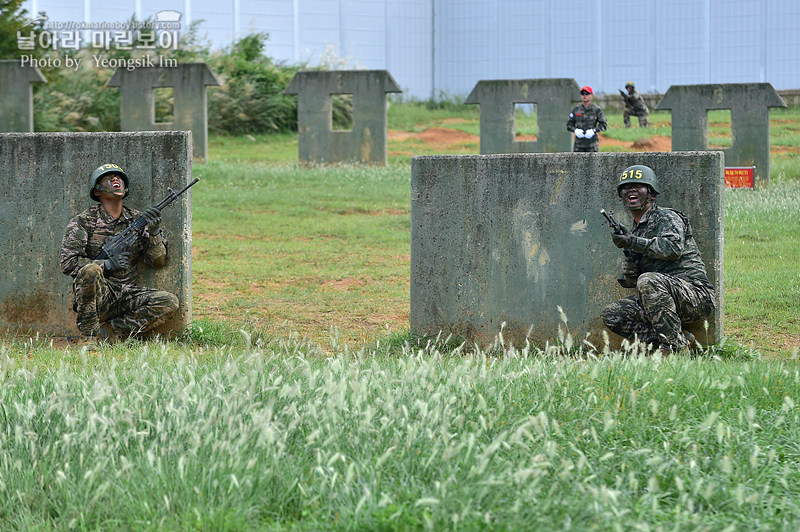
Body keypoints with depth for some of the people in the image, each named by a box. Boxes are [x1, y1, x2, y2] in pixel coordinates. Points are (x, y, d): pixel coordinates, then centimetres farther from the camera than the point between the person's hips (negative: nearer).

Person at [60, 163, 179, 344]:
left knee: (169, 302, -18)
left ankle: (110, 332, -14)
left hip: (127, 297, 4)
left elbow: (158, 261, 8)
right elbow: (68, 263, -8)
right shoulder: (83, 222, -1)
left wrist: (154, 232, -10)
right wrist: (108, 264, -17)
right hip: (98, 295, -4)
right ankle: (89, 335, -20)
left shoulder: (137, 220, 10)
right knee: (90, 270, -35)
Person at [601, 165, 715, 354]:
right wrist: (629, 255, -8)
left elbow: (674, 248, -24)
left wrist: (633, 242, -21)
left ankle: (675, 346, -26)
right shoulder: (636, 230, 20)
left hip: (697, 297, -8)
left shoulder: (667, 217, -2)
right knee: (611, 315, -5)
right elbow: (631, 281, 13)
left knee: (648, 281, -34)